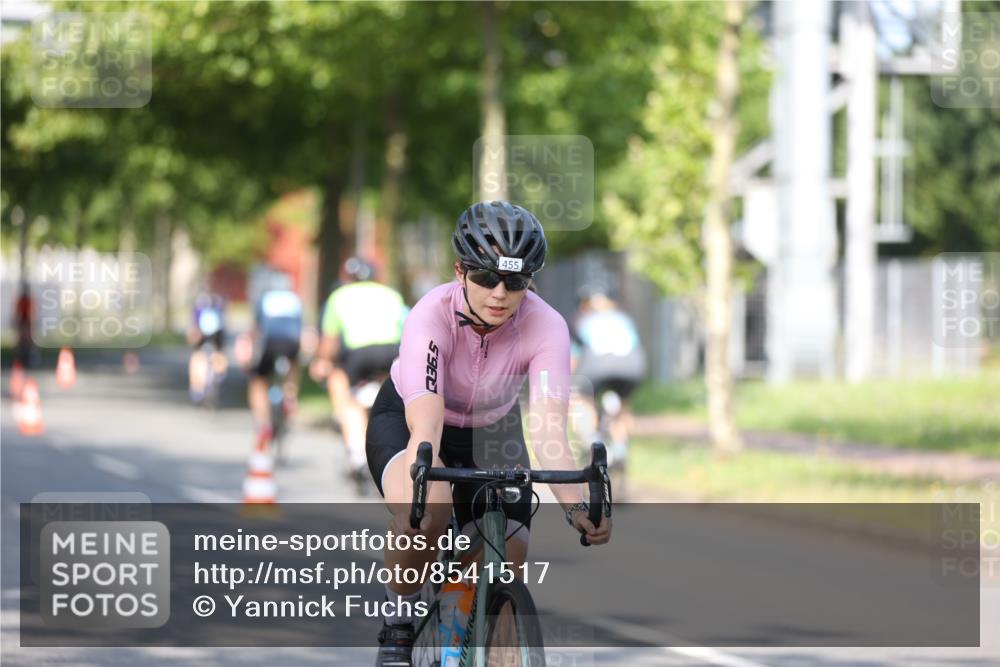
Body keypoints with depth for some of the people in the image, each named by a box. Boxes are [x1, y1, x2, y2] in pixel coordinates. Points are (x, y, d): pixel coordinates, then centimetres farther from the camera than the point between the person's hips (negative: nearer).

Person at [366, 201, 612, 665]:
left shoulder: (545, 327, -29)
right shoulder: (432, 317, -34)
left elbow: (549, 431, -38)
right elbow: (425, 427, -45)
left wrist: (575, 506, -55)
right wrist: (418, 498, -63)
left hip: (491, 432, 3)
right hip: (404, 418, -3)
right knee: (427, 512, -36)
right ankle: (398, 622, -11)